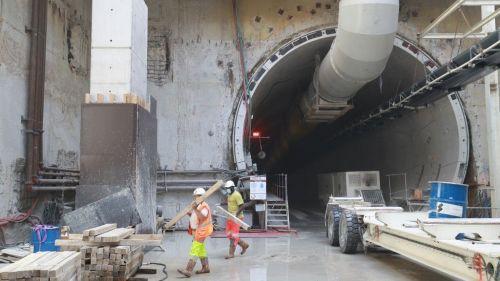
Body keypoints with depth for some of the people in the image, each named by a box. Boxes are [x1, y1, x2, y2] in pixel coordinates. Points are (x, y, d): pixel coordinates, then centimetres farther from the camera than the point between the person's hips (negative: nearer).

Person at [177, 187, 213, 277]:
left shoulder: (204, 207, -16)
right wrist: (189, 213, 3)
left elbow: (202, 217, -31)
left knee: (194, 251, -13)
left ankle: (188, 271, -16)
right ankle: (205, 268, 27)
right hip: (197, 231, 11)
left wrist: (195, 209, -39)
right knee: (201, 250, 17)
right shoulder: (198, 206, 15)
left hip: (201, 232, -11)